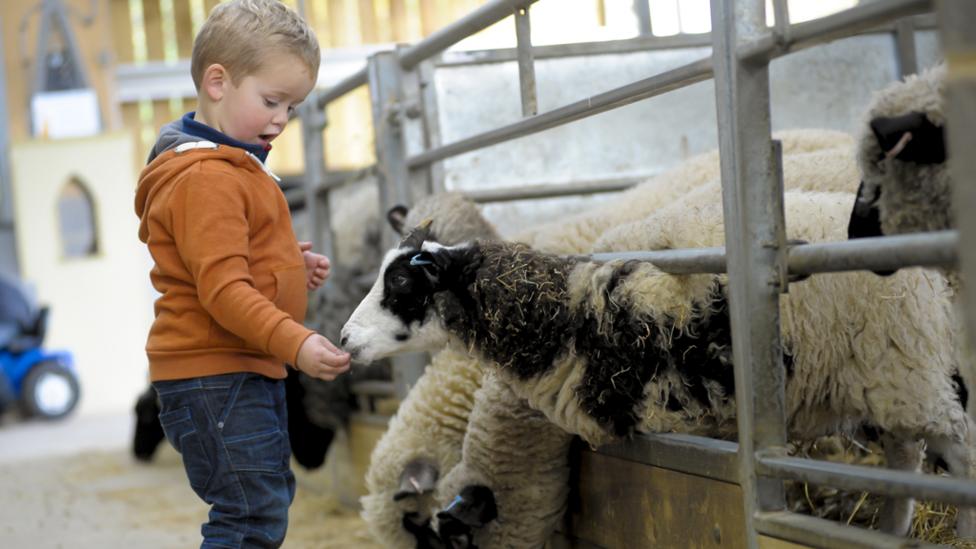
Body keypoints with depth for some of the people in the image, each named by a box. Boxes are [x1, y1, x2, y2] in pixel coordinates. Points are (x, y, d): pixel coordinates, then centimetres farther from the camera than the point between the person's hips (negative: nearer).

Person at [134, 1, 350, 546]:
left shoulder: (237, 166, 16)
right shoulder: (205, 178, -19)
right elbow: (222, 289, -25)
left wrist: (294, 263, 9)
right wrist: (296, 342, -33)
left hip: (250, 369, 11)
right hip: (213, 375, -11)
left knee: (270, 499, 18)